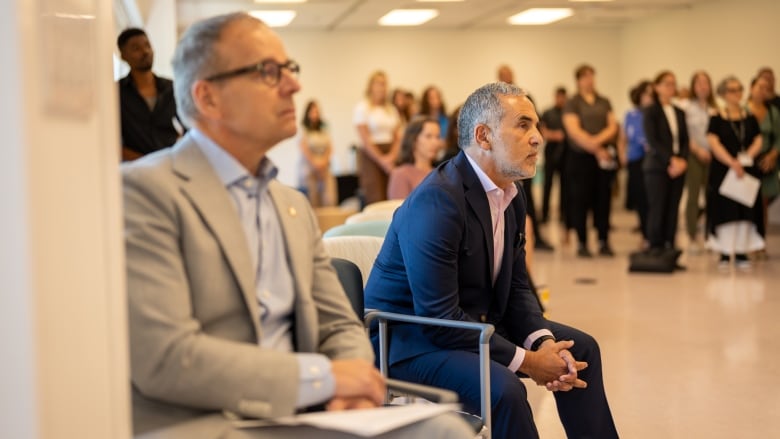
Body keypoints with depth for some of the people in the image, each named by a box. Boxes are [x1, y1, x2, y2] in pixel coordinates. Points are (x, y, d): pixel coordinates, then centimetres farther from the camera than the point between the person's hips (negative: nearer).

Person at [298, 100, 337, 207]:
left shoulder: (324, 131, 14)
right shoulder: (304, 131, -2)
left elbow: (329, 148, 9)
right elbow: (304, 150, -8)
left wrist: (324, 162, -6)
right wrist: (315, 164, -11)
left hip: (325, 169, 5)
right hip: (309, 169, -5)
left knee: (329, 200, -8)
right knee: (313, 202, -7)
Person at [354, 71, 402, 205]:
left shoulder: (391, 108, 15)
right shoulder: (362, 107, -2)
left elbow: (398, 136, 12)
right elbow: (365, 139, -8)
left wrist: (392, 156, -5)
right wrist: (381, 160, -11)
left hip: (390, 157, 5)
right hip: (371, 156, -5)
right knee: (375, 199, -11)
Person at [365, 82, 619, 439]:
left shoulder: (512, 194, 3)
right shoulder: (437, 201, -27)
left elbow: (516, 287, 8)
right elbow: (438, 318, -29)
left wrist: (543, 341, -12)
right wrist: (526, 360, -23)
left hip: (475, 323, 10)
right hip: (411, 338, -9)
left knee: (581, 348, 10)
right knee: (504, 389, -32)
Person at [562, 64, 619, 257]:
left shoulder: (604, 102, 13)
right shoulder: (572, 103, 0)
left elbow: (612, 127, 5)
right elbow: (574, 131, -10)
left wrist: (598, 140, -14)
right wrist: (596, 149, -13)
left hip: (605, 157, 4)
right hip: (581, 157, -4)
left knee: (603, 200, 4)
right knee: (581, 201, 0)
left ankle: (604, 242, 11)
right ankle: (582, 244, 6)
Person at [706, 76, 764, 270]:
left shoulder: (750, 119, 11)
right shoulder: (717, 119, 0)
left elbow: (758, 141, 5)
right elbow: (714, 143, -10)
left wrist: (746, 157, -13)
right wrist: (732, 162, -20)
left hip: (747, 169, 3)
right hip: (722, 169, -3)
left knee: (745, 210, 2)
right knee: (725, 209, -5)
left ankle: (741, 253, 9)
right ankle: (725, 253, 1)